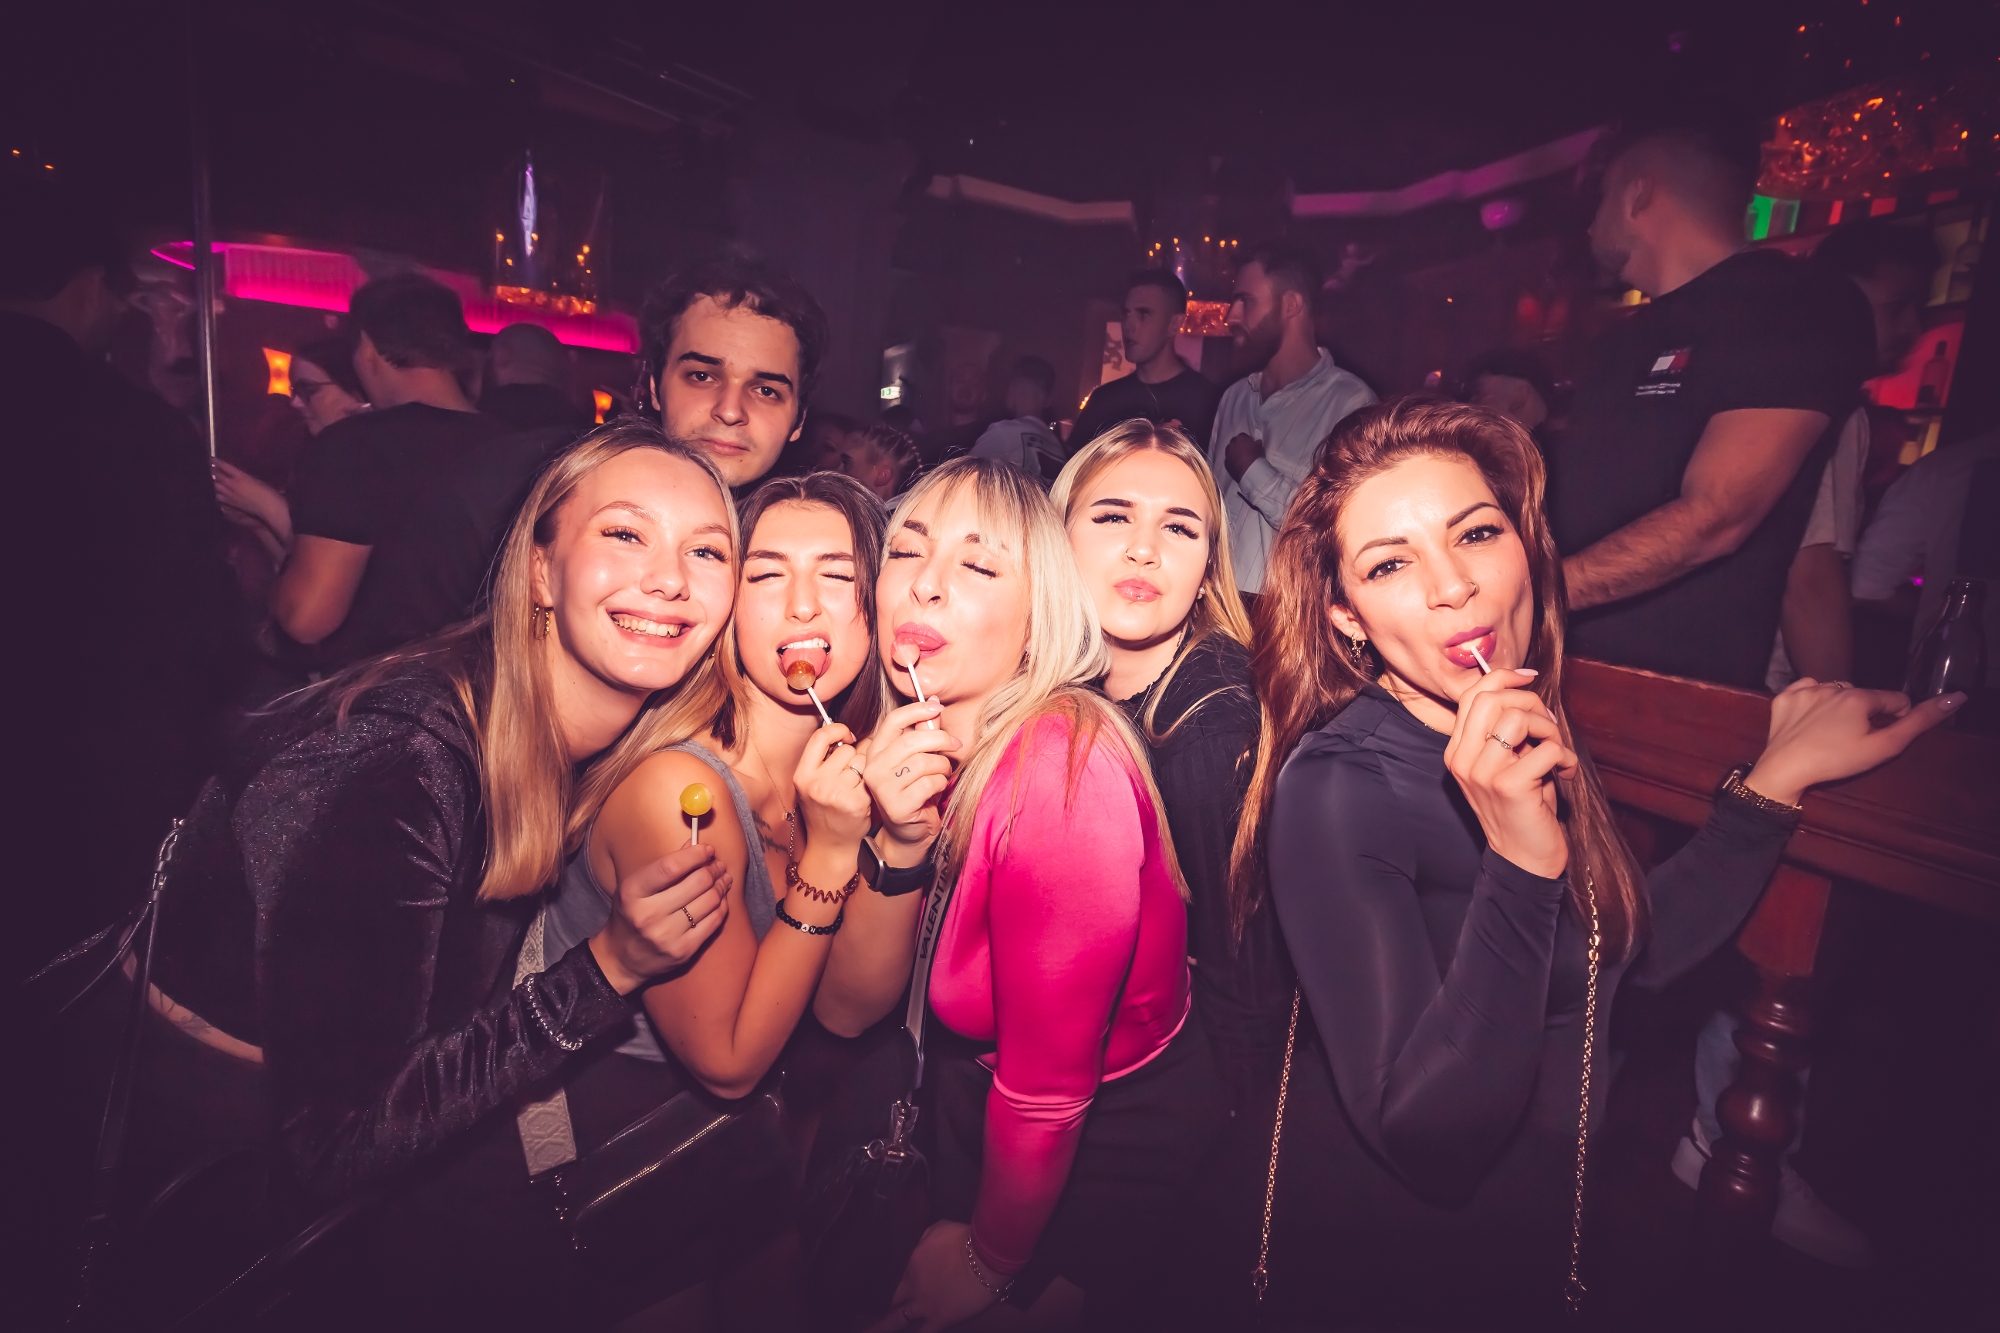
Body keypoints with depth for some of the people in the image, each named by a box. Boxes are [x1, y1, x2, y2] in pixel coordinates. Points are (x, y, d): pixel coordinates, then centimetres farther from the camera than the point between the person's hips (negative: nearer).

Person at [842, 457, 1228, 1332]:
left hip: (1101, 1155, -5)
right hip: (976, 1115, 6)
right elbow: (854, 1009, -11)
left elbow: (1048, 1088, -23)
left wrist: (986, 1262, -6)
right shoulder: (915, 743, -9)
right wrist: (899, 840, -28)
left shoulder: (1062, 769, -31)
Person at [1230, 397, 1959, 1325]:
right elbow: (1425, 1141, -30)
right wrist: (1521, 862, -39)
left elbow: (1639, 949, 3)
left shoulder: (1533, 732, -7)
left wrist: (1781, 772, 1)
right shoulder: (1335, 787, -28)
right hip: (1386, 1256, -6)